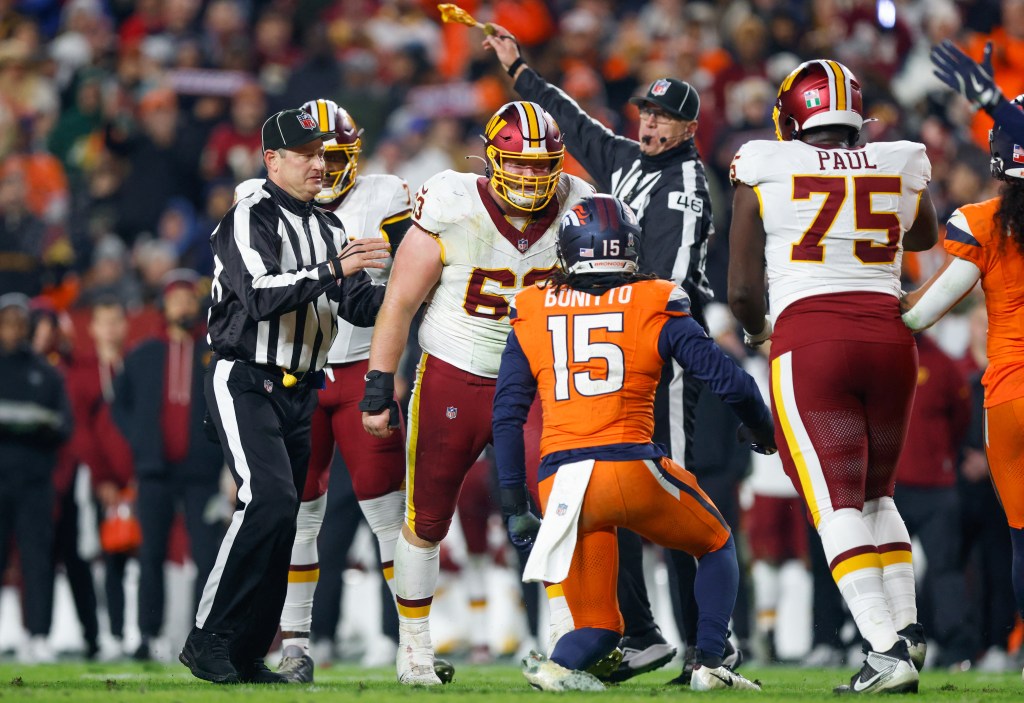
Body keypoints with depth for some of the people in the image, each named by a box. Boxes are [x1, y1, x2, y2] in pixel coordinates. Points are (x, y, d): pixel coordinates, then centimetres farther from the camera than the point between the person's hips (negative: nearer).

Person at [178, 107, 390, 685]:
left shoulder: (329, 229, 15)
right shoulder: (250, 220, -11)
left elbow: (361, 307, 11)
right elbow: (261, 296, -25)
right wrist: (332, 270, -32)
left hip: (299, 393, 8)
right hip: (245, 384, -8)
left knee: (281, 519, 5)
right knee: (270, 501, -22)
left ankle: (248, 654, 11)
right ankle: (209, 638, -16)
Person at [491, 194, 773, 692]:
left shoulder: (532, 313, 11)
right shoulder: (654, 306, 5)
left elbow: (507, 416, 9)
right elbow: (728, 381, 3)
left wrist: (514, 508, 15)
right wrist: (762, 431, 24)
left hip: (561, 482, 2)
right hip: (631, 467, -2)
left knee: (598, 629, 14)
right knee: (717, 546, 27)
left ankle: (557, 665, -18)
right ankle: (709, 663, 11)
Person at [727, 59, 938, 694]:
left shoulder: (765, 172, 3)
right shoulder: (901, 168, 10)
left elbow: (742, 290, 5)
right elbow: (925, 237, 34)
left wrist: (757, 330, 25)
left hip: (808, 339, -3)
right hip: (889, 334, 4)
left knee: (838, 502, -5)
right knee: (877, 493, 22)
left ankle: (887, 651, -18)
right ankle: (907, 628, 10)